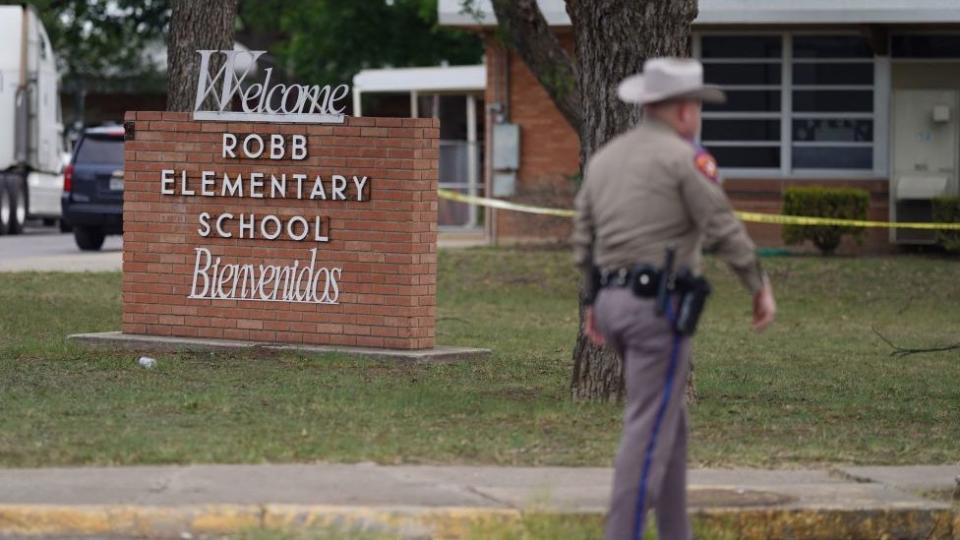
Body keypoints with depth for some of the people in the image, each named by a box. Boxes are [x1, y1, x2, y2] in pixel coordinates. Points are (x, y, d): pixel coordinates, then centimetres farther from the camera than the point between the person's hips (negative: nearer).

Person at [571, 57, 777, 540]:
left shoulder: (604, 157, 13)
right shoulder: (684, 158, -9)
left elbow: (583, 237, 15)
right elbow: (724, 230, -9)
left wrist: (593, 303, 22)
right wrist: (761, 287, 1)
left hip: (613, 301, 8)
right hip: (659, 305, -8)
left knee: (668, 420, 17)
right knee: (649, 430, -7)